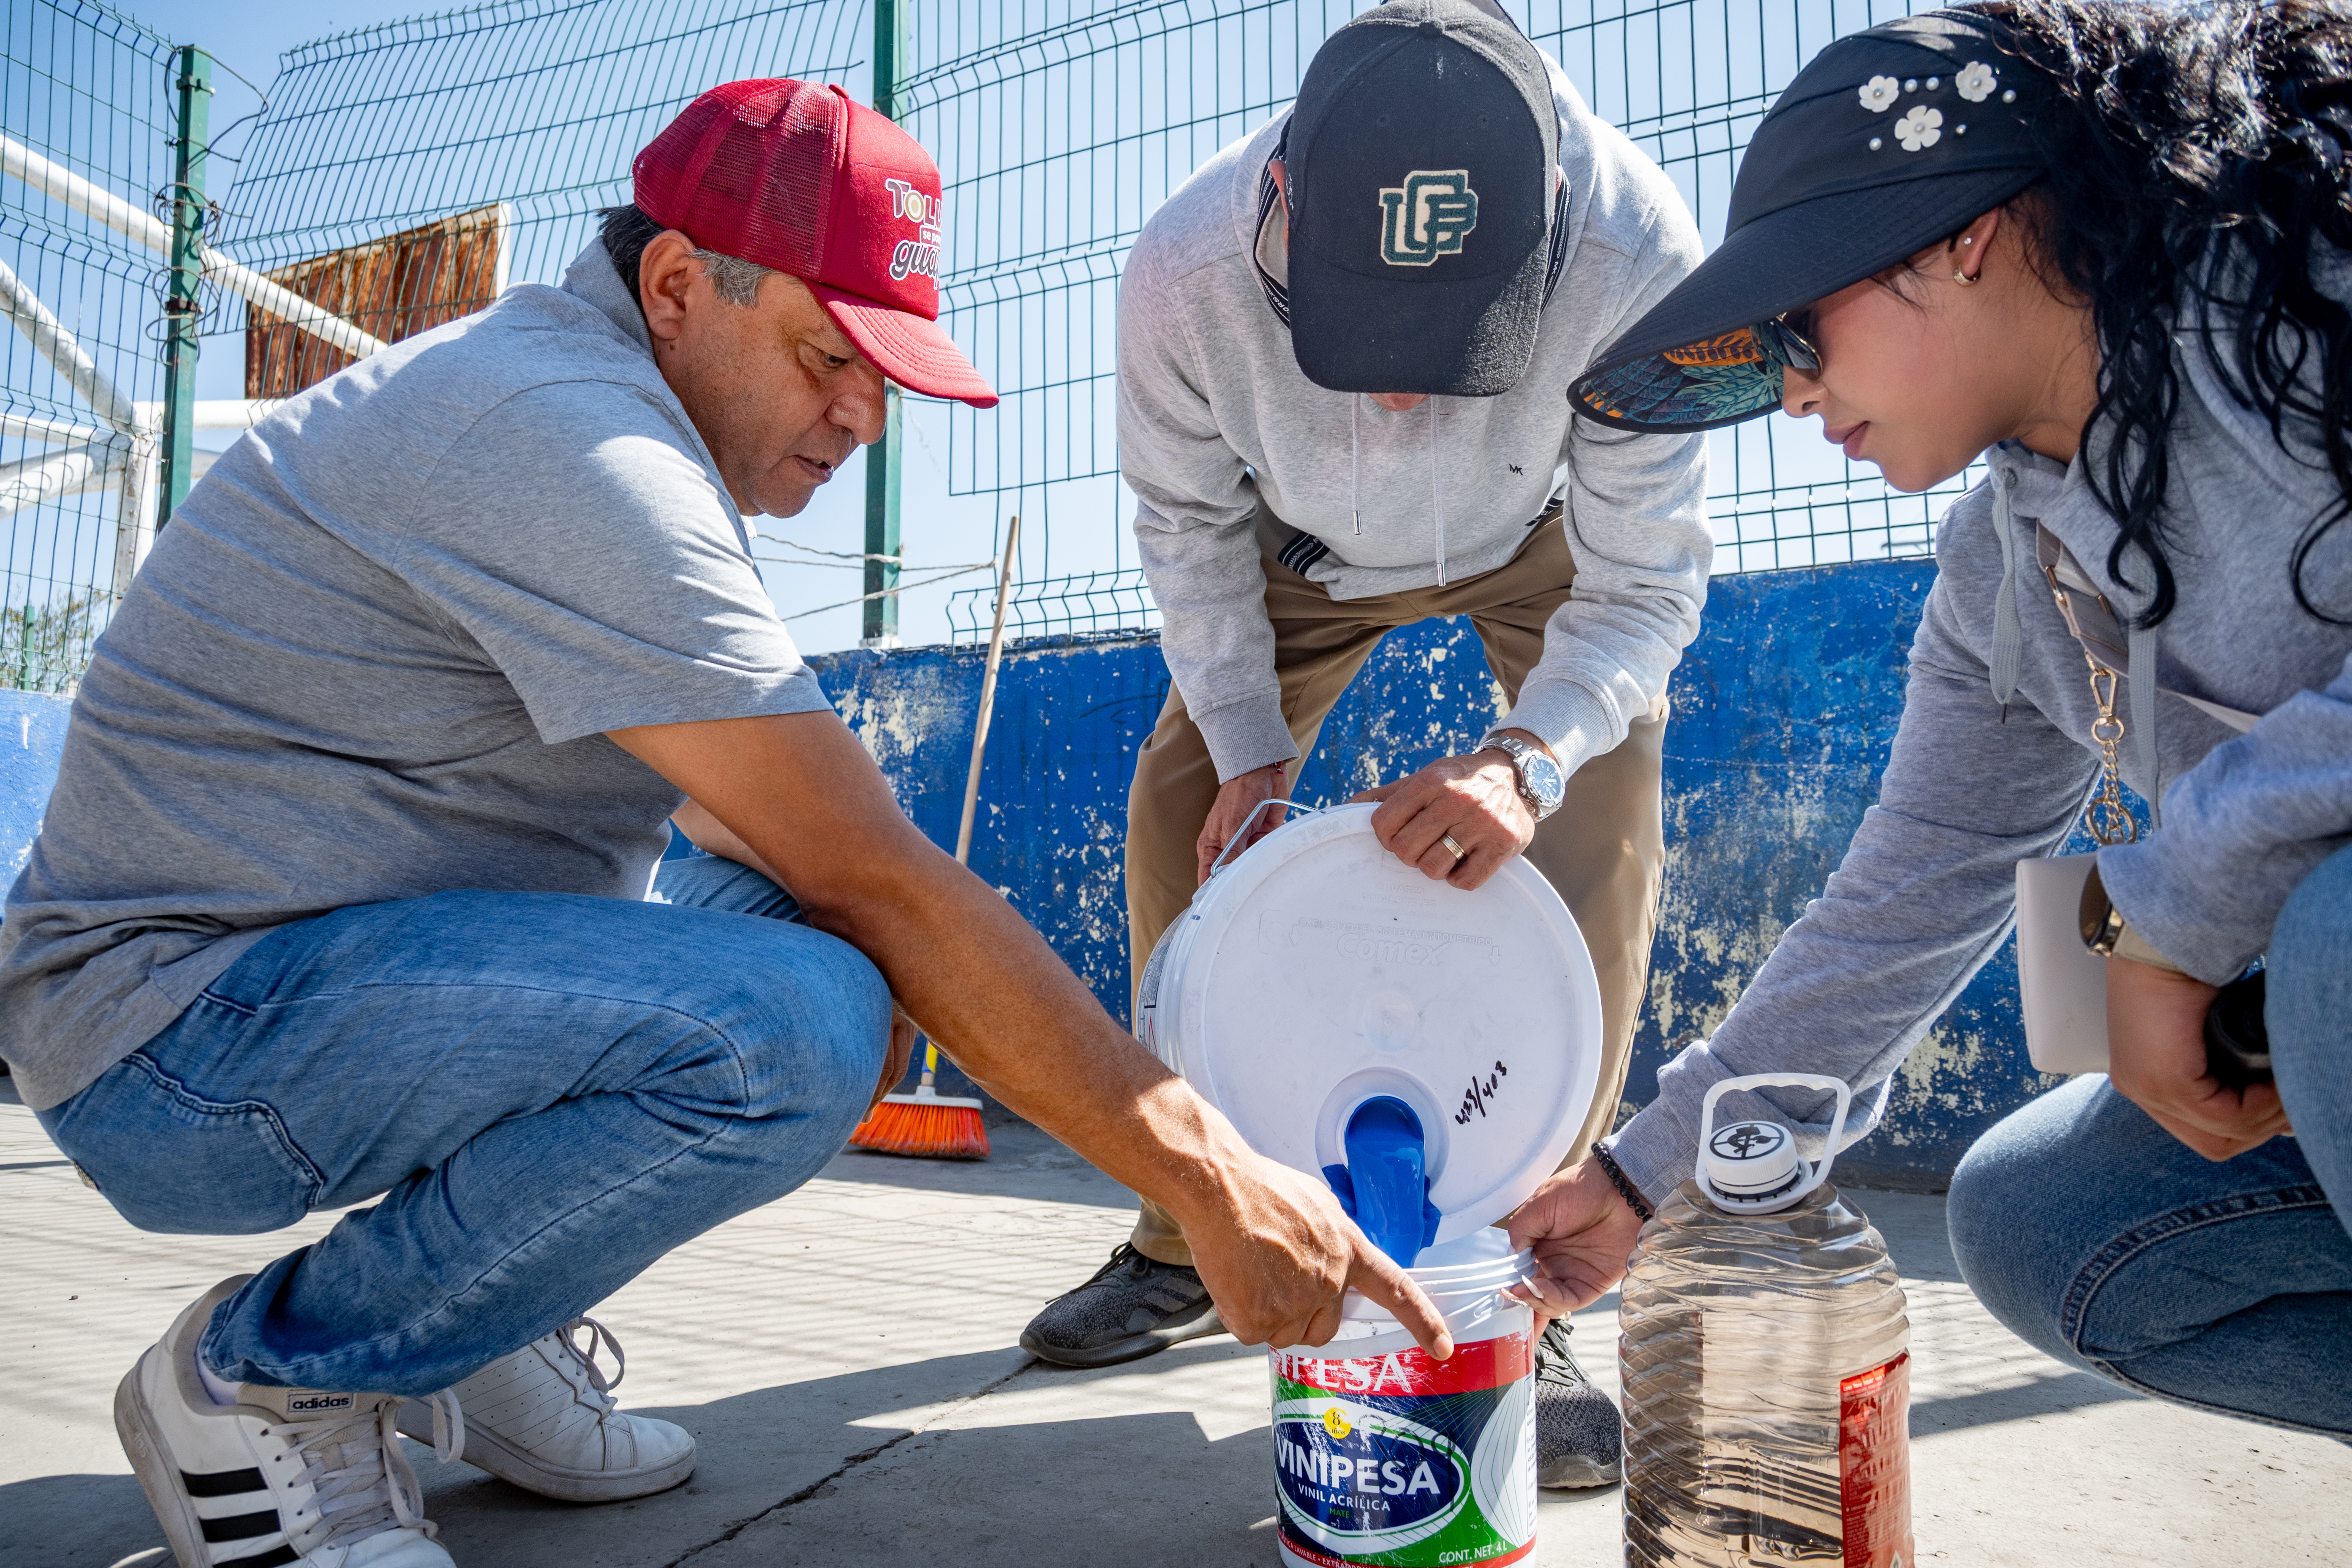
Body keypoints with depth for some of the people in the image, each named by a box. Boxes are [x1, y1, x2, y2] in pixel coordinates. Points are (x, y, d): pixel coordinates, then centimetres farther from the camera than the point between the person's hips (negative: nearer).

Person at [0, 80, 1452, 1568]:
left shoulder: (556, 389, 10)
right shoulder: (575, 442, -23)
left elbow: (753, 803, 16)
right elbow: (888, 885, -28)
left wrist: (827, 924, -3)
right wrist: (1215, 1180, -23)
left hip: (372, 947, 10)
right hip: (184, 1020, -10)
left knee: (811, 938, 6)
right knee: (787, 1028, -32)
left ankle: (468, 1328, 9)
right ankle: (254, 1380, -7)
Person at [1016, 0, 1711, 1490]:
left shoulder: (1634, 253, -39)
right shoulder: (1186, 268, -35)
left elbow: (1643, 578, -28)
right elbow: (1188, 521, -15)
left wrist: (1527, 754, -46)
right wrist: (1246, 740, -23)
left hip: (1547, 544, -1)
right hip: (1309, 547, 2)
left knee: (1601, 808, -23)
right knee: (1184, 798, -8)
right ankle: (1188, 1243, 9)